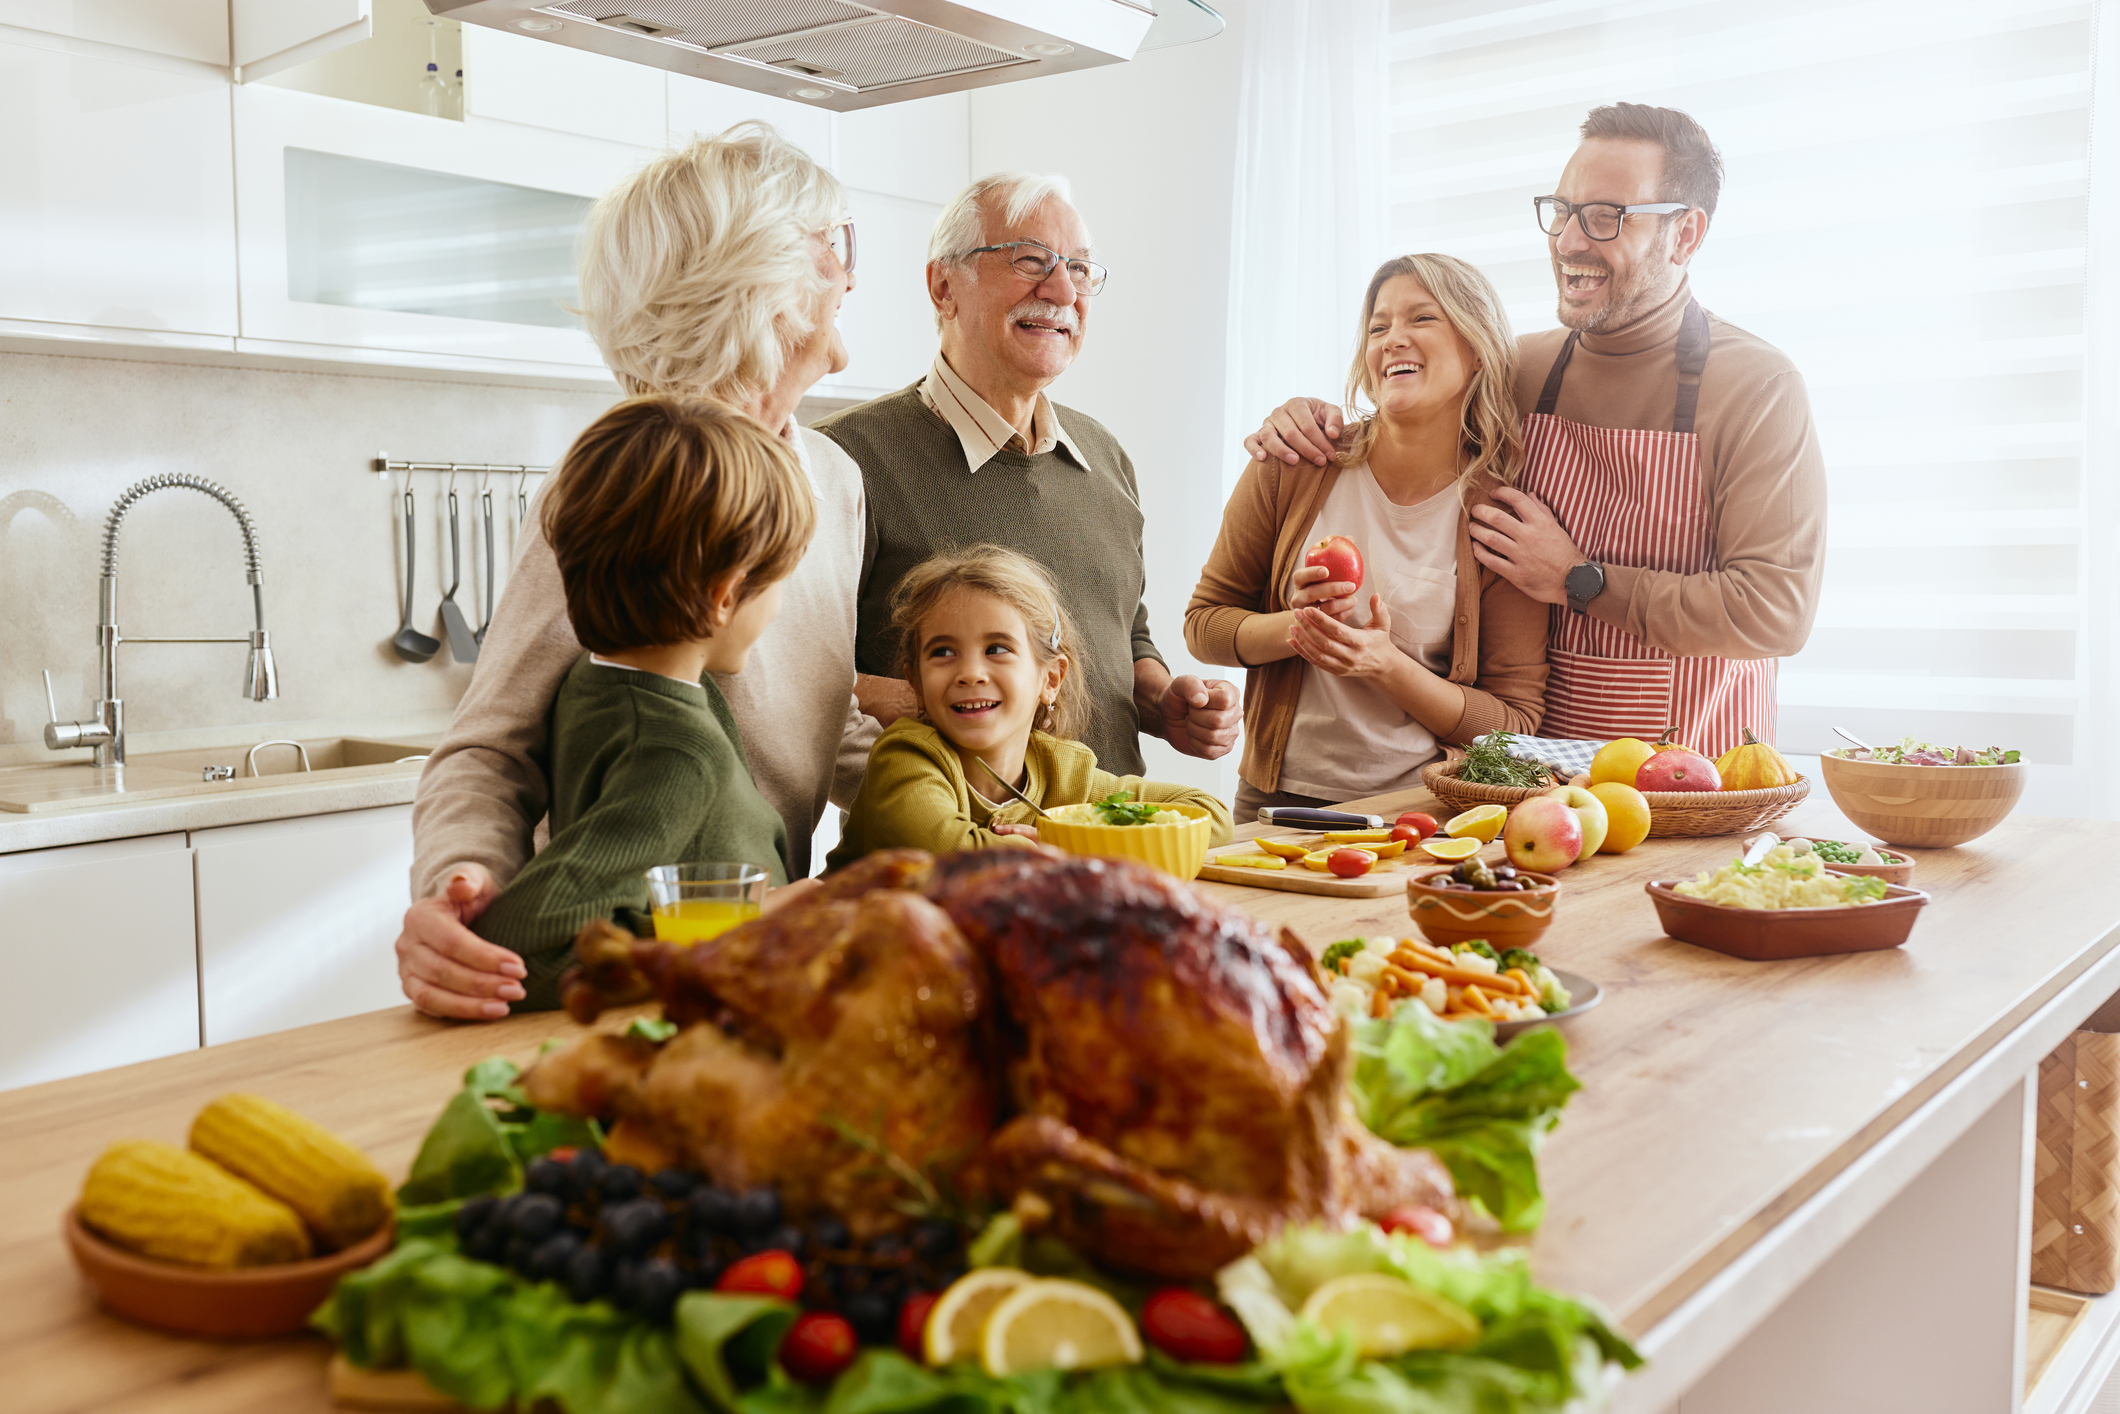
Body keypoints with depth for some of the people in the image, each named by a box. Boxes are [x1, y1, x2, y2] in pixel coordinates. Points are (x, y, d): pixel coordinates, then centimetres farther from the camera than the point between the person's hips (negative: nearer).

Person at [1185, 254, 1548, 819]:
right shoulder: (1292, 465, 1)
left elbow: (1517, 721, -1)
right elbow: (1203, 624, 8)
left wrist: (1389, 668, -15)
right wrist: (1296, 629, -11)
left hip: (1421, 811, 0)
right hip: (1279, 801, 1)